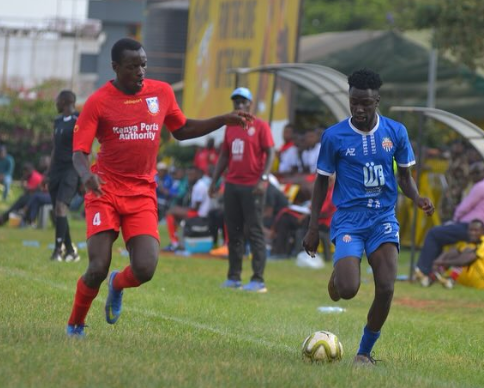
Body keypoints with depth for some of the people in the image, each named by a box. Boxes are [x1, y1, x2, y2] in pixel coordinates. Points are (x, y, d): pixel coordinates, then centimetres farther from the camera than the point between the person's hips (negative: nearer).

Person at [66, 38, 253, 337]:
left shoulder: (162, 92, 6)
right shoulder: (99, 102, -6)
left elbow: (181, 130, 22)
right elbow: (79, 152, -10)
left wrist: (225, 120, 14)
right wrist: (87, 175, -32)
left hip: (143, 194, 3)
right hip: (105, 192, -3)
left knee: (145, 269, -13)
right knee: (98, 269, -12)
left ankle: (118, 285, 24)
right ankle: (75, 325, 16)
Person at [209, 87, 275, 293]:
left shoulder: (260, 126, -4)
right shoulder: (230, 127, 15)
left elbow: (270, 153, -8)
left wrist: (263, 178, -20)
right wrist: (214, 180, 12)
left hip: (252, 187, -7)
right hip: (231, 185, 7)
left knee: (254, 232, -7)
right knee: (233, 232, 8)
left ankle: (258, 280, -8)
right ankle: (233, 277, 12)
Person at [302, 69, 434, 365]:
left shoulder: (396, 132, 1)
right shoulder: (334, 136, -4)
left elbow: (405, 176, 12)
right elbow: (322, 181, 5)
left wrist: (417, 198, -9)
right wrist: (313, 227, 3)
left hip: (384, 218, 2)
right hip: (349, 219, -2)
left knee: (386, 289, -16)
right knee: (348, 290, -20)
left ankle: (365, 351, 7)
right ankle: (337, 275, 21)